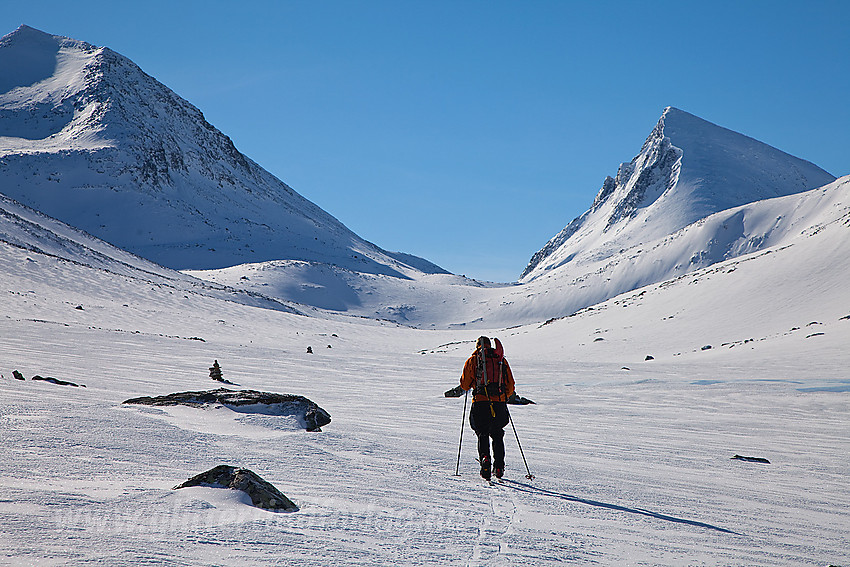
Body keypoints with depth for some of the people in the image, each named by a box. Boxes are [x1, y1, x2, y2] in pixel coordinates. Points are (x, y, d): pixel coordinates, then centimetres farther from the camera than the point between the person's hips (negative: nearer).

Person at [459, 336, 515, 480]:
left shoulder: (473, 360, 5)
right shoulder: (502, 360, 12)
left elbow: (464, 384, 8)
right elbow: (510, 386, 13)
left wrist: (472, 384, 30)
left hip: (480, 402, -2)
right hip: (499, 403, 2)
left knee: (482, 435, 8)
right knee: (497, 435, 16)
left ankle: (484, 458, -17)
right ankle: (499, 467, 10)